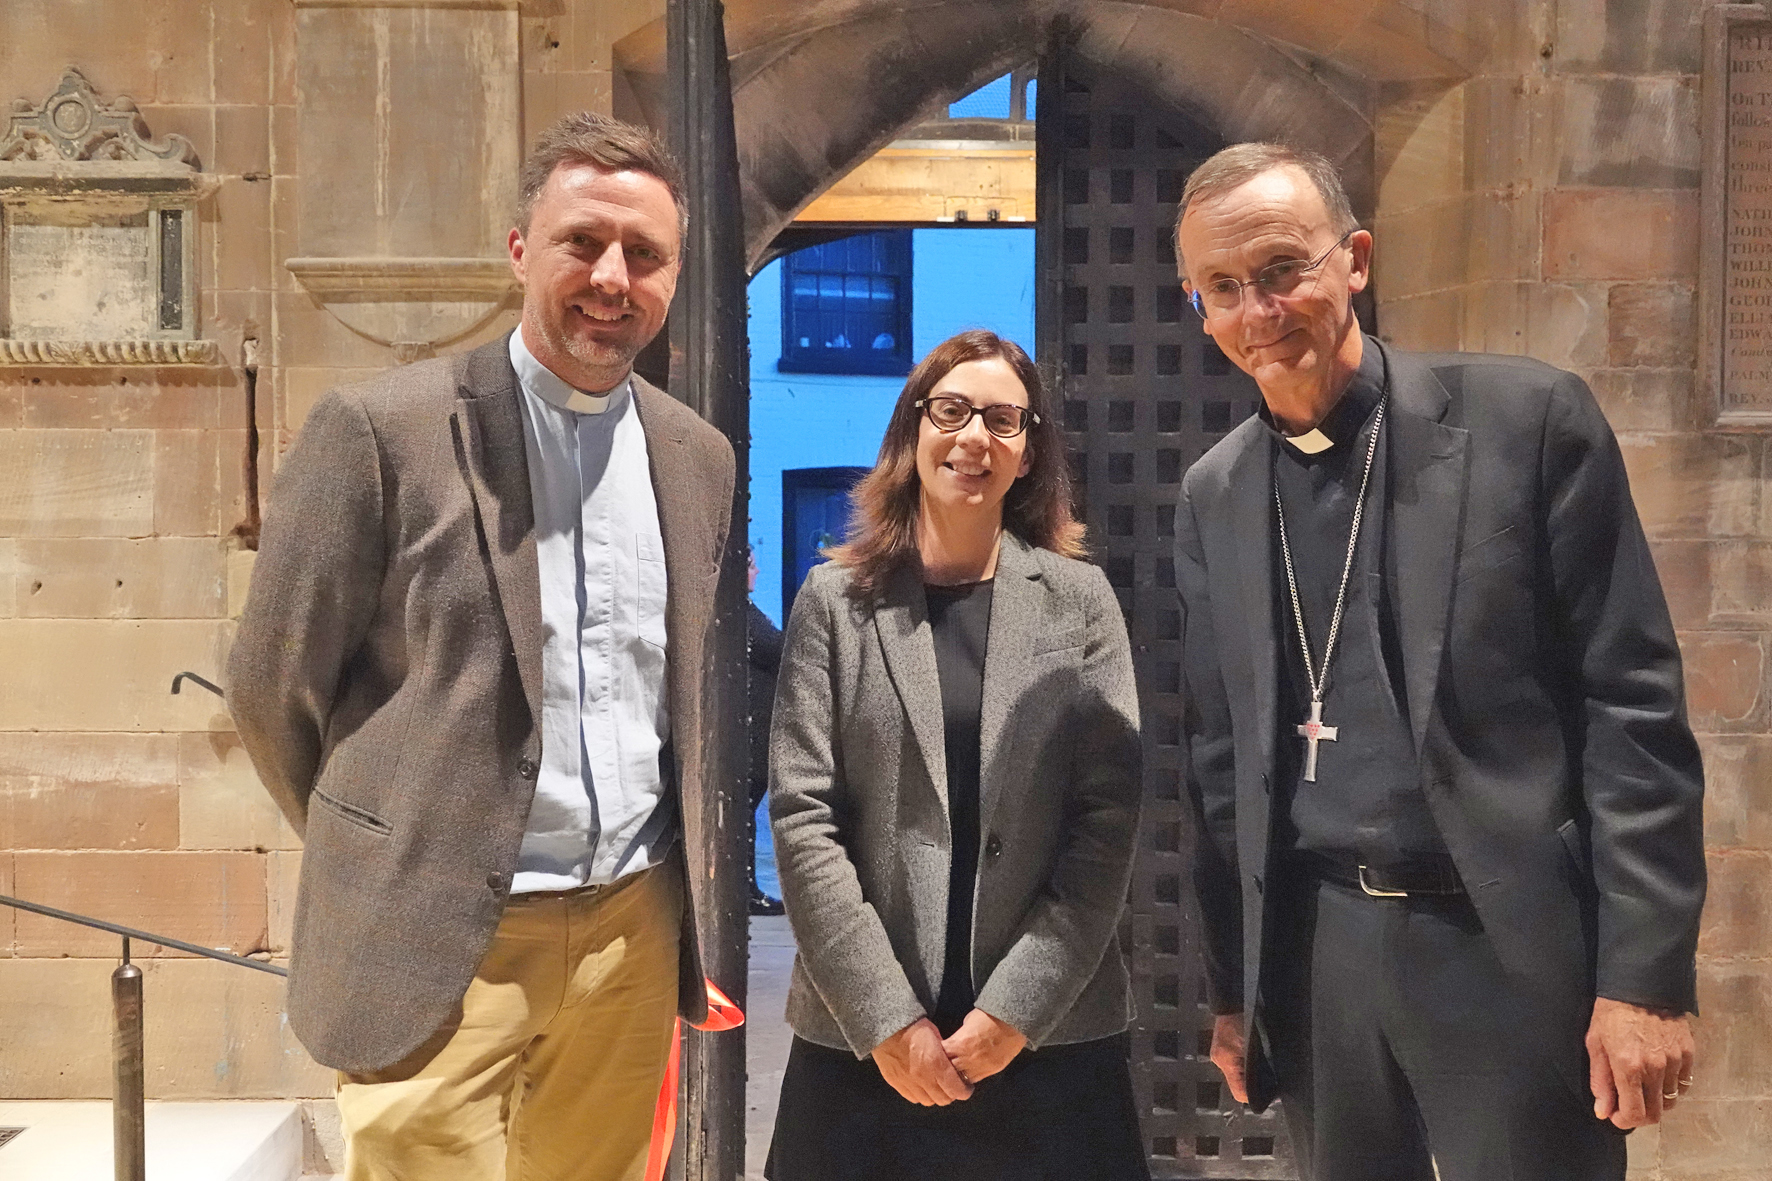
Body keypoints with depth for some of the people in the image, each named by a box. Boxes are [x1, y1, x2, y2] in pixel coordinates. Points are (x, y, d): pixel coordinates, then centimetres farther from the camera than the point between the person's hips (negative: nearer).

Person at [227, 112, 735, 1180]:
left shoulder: (700, 457, 8)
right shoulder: (381, 430, -8)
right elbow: (275, 687, -2)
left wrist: (687, 856, 14)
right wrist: (392, 852, 6)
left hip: (636, 934, 5)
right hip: (441, 943, -4)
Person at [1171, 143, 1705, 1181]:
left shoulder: (1528, 416, -6)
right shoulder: (1214, 494, 6)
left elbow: (1633, 703, -8)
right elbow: (1223, 757, 11)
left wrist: (1647, 976, -11)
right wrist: (1234, 988, 11)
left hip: (1512, 945, -3)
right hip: (1315, 955, 4)